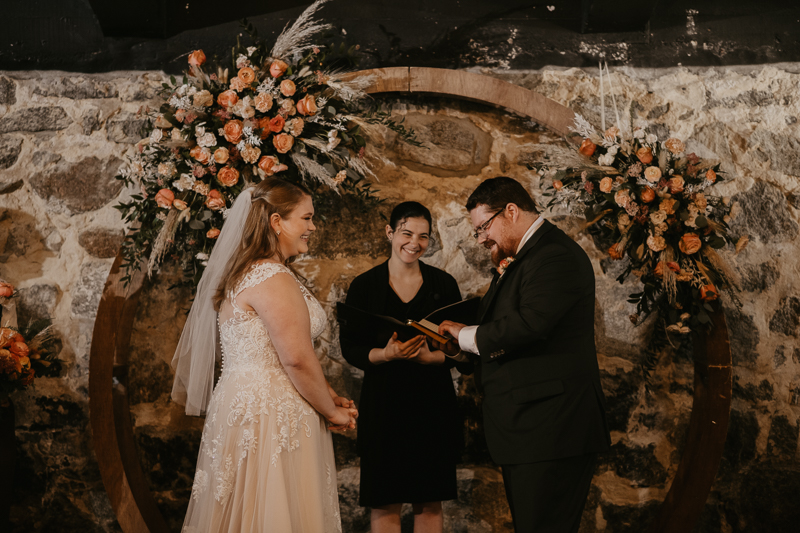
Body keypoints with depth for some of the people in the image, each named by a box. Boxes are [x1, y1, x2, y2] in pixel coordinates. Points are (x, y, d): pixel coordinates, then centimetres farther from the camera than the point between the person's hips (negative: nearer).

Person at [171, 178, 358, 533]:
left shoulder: (242, 273, 16)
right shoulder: (274, 278, -16)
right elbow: (297, 358, -21)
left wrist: (327, 396, 14)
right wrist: (331, 412, -6)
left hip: (240, 404, 10)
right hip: (270, 416, -10)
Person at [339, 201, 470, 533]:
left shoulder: (443, 284, 6)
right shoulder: (365, 285, 2)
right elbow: (349, 347, 0)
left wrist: (430, 356, -16)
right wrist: (385, 354, -20)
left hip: (433, 403, 1)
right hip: (383, 403, -1)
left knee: (430, 503, 5)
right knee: (384, 504, 0)